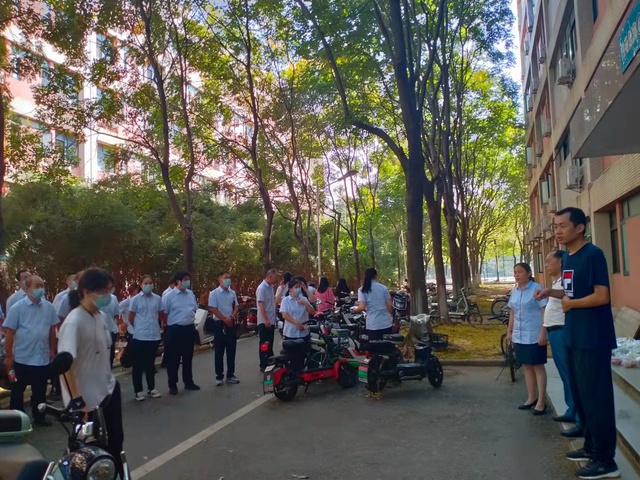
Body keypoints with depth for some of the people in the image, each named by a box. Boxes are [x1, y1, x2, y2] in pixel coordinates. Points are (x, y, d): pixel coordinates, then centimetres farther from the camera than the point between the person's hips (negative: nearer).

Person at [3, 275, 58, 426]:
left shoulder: (49, 307, 0)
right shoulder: (17, 307, -10)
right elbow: (10, 333, -7)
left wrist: (52, 351, 11)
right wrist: (8, 356, -6)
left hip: (43, 358, 3)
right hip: (22, 358, -3)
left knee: (40, 391, 14)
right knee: (18, 391, 12)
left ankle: (39, 417, 28)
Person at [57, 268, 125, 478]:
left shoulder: (101, 316, 1)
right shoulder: (74, 323, -23)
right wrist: (76, 400, -26)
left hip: (109, 390, 8)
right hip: (88, 398, -8)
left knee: (116, 439, 21)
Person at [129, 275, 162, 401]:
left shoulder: (157, 299, 2)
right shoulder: (135, 299, -5)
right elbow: (130, 318, 2)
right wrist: (139, 327, 11)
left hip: (154, 336, 3)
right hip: (139, 336, -3)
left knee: (151, 364, 14)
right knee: (138, 365, 5)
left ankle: (151, 388, 25)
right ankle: (138, 391, 15)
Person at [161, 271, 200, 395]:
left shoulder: (191, 294, 7)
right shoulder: (169, 296, -11)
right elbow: (164, 313, -5)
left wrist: (190, 319, 13)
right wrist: (167, 324, 3)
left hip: (189, 328, 6)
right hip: (175, 329, -6)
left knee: (188, 357, 16)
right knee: (173, 359, 3)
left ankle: (188, 382, 27)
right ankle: (172, 385, 14)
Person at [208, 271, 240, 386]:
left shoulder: (232, 293, 8)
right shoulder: (214, 293, -7)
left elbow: (236, 307, 10)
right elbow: (213, 309, -12)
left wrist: (232, 317, -8)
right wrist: (225, 319, -13)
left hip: (231, 324, 5)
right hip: (219, 324, -5)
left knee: (231, 351, 9)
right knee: (219, 352, 1)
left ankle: (230, 375, 18)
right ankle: (219, 377, 9)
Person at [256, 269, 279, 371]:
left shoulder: (270, 287, 12)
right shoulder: (262, 288, -16)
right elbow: (261, 305, -22)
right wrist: (266, 320, -24)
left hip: (271, 321, 9)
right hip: (264, 322, -9)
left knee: (270, 344, 16)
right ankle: (263, 366, 5)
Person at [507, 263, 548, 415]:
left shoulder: (536, 288, -10)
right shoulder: (514, 291, 10)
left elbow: (544, 311, -13)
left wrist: (543, 333, -18)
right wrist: (509, 331, 15)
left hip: (534, 336, -7)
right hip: (519, 336, 7)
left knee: (538, 367, 0)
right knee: (527, 366, 13)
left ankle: (541, 401, 6)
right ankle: (531, 398, 23)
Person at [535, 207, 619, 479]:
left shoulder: (593, 255, -15)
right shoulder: (567, 258, 12)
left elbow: (601, 296, -20)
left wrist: (570, 304, -10)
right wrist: (552, 292, 5)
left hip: (593, 339, -9)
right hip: (574, 337, 9)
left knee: (595, 397, -2)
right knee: (579, 394, 17)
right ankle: (591, 447, 31)